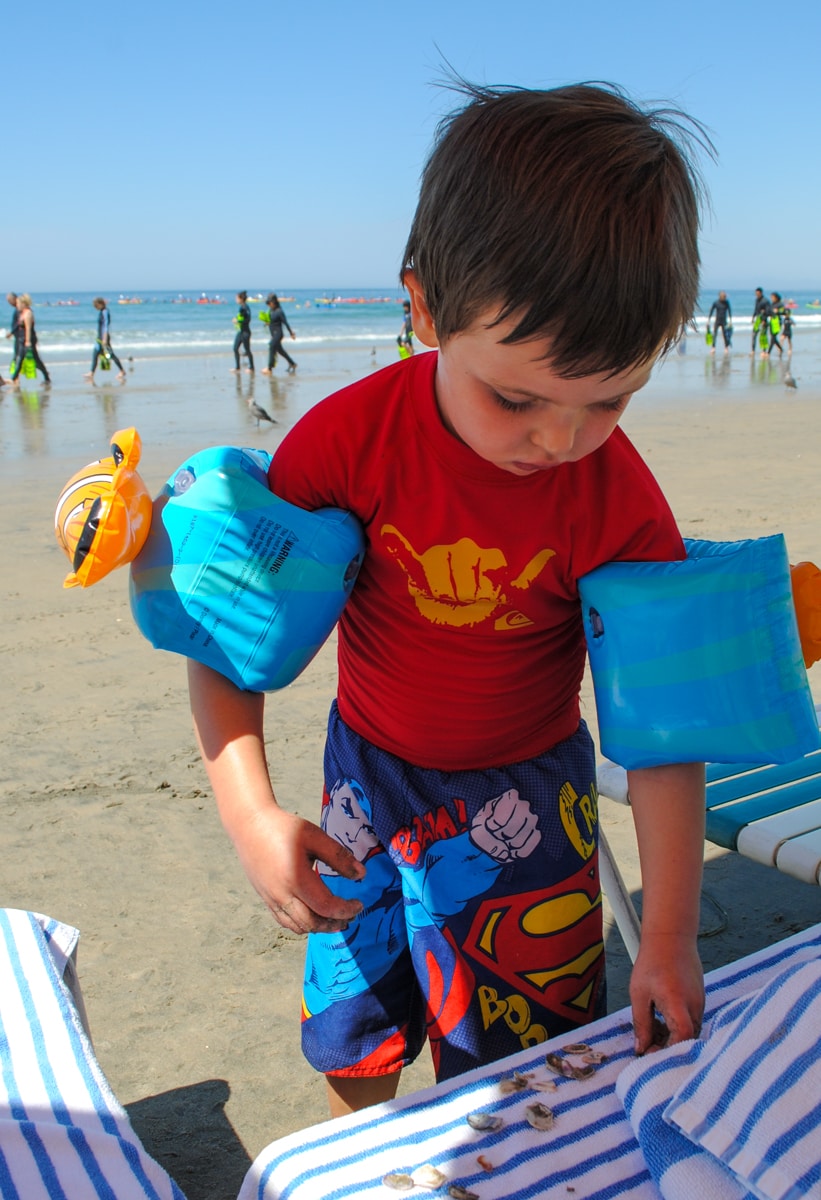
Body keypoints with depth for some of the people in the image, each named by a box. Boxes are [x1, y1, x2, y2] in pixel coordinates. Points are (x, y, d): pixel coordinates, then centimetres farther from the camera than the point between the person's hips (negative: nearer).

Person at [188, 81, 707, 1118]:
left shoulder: (619, 502, -23)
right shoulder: (348, 439, -23)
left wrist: (669, 935, -17)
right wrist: (249, 813, -26)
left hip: (522, 799, -1)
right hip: (369, 773, 1)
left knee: (511, 1078, 8)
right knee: (351, 1034, 17)